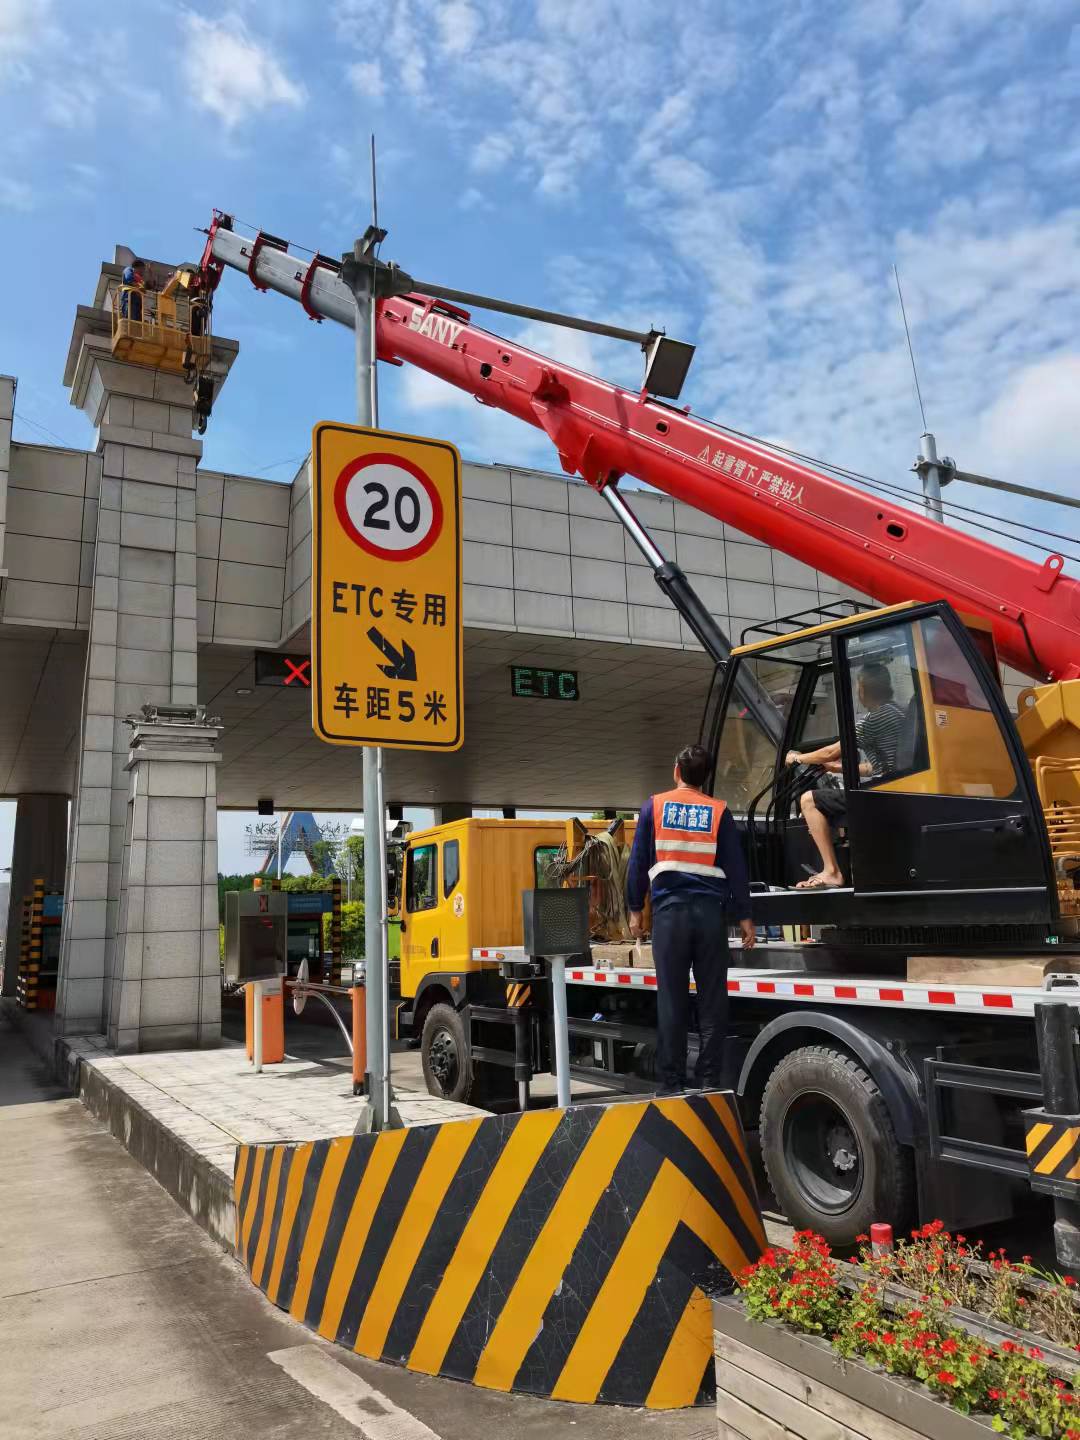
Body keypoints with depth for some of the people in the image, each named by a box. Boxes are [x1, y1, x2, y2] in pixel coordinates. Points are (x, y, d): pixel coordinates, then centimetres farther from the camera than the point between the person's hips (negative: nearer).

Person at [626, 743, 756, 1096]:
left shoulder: (654, 806, 5)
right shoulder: (719, 811, 6)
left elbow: (638, 862, 4)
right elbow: (736, 866, 5)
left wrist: (635, 909, 11)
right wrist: (744, 916, 10)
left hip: (670, 908, 0)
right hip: (710, 909, 1)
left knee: (671, 1000, 2)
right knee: (712, 999, 7)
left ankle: (671, 1083, 6)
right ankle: (709, 1080, 9)